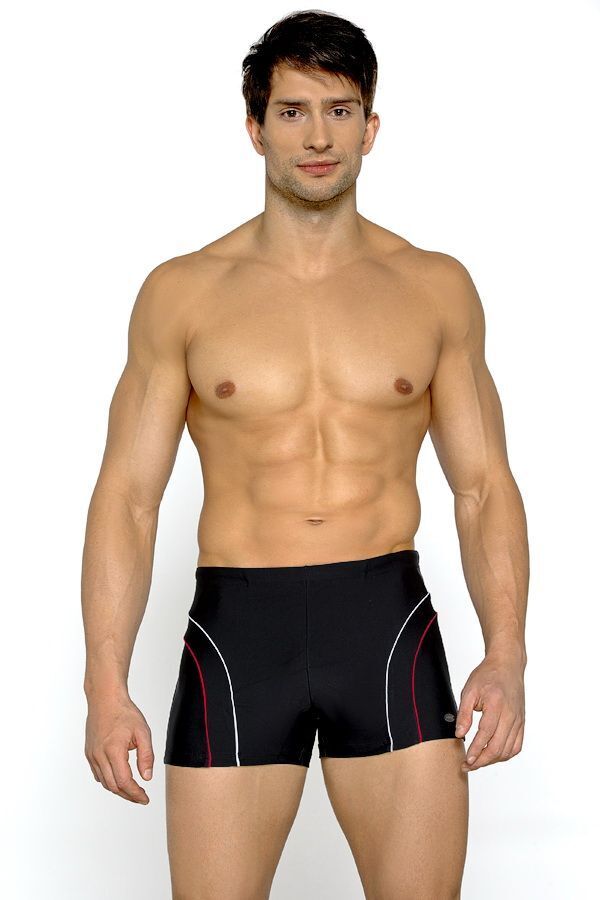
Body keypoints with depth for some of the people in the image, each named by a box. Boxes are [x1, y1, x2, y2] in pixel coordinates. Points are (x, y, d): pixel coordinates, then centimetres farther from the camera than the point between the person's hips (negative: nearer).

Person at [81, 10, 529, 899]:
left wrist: (507, 653, -7)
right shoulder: (183, 292, 3)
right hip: (236, 633, -1)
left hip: (391, 626, 1)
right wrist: (106, 684, -8)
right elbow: (127, 497, 1)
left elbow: (484, 489, 7)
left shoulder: (436, 288, 6)